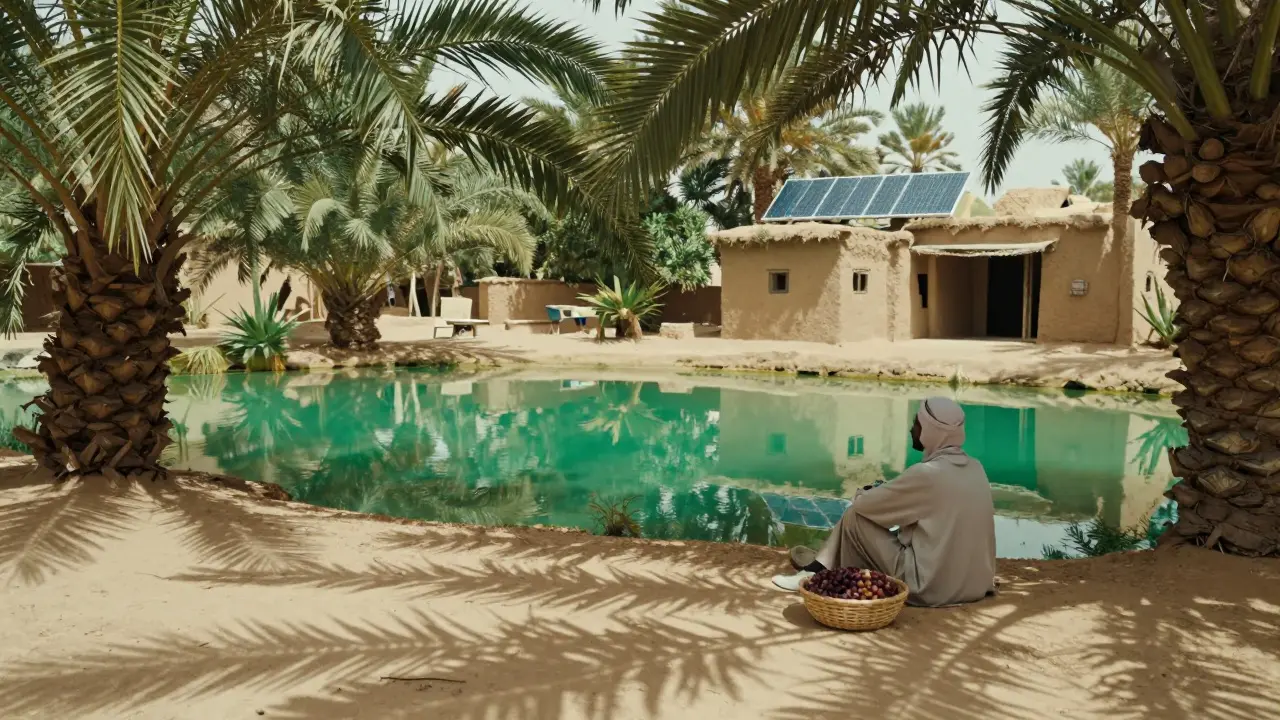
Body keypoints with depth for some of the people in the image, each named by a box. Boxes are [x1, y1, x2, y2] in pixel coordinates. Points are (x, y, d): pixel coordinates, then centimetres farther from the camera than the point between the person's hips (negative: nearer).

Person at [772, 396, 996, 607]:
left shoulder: (927, 474, -19)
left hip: (932, 587, -7)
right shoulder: (976, 469, 4)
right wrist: (884, 494, 16)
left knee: (855, 516, 2)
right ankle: (823, 565, 33)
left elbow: (864, 504, -9)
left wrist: (864, 494, 13)